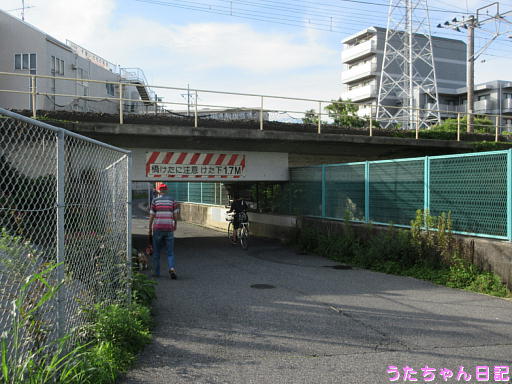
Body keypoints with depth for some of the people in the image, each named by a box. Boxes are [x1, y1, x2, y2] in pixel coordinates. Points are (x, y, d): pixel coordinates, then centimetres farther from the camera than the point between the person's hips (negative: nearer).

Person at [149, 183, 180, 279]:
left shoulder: (155, 200, -1)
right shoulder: (172, 200, 4)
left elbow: (151, 216, -2)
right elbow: (175, 215, 4)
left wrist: (150, 229, 8)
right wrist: (175, 225, 22)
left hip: (157, 229, -1)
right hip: (169, 228, 1)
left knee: (156, 252, 12)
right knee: (170, 252, 4)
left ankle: (156, 272, 18)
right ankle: (172, 268, -17)